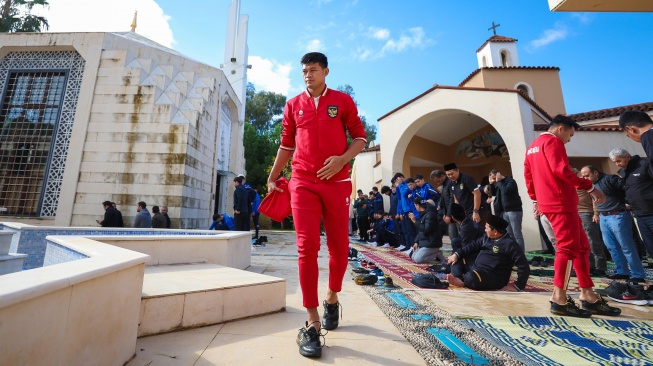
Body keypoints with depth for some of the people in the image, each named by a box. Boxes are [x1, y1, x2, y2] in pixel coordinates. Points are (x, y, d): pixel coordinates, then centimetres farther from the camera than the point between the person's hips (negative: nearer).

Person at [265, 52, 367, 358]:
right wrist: (272, 178, 12)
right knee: (307, 247, -7)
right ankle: (312, 323, 4)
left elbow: (360, 137, 6)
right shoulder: (293, 105, 14)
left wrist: (342, 159, -13)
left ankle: (332, 299, 34)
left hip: (337, 183, 0)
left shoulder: (343, 101, 9)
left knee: (339, 247, 7)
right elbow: (286, 145, 17)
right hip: (303, 183, 1)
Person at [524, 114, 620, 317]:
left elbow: (528, 174, 23)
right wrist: (590, 187, -12)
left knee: (581, 246, 14)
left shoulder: (533, 146, 22)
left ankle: (588, 295, 18)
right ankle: (559, 299, -7)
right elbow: (561, 170, -19)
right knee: (568, 247, -8)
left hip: (548, 202, 10)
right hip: (561, 202, -10)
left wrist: (535, 199, 26)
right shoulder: (553, 141, -6)